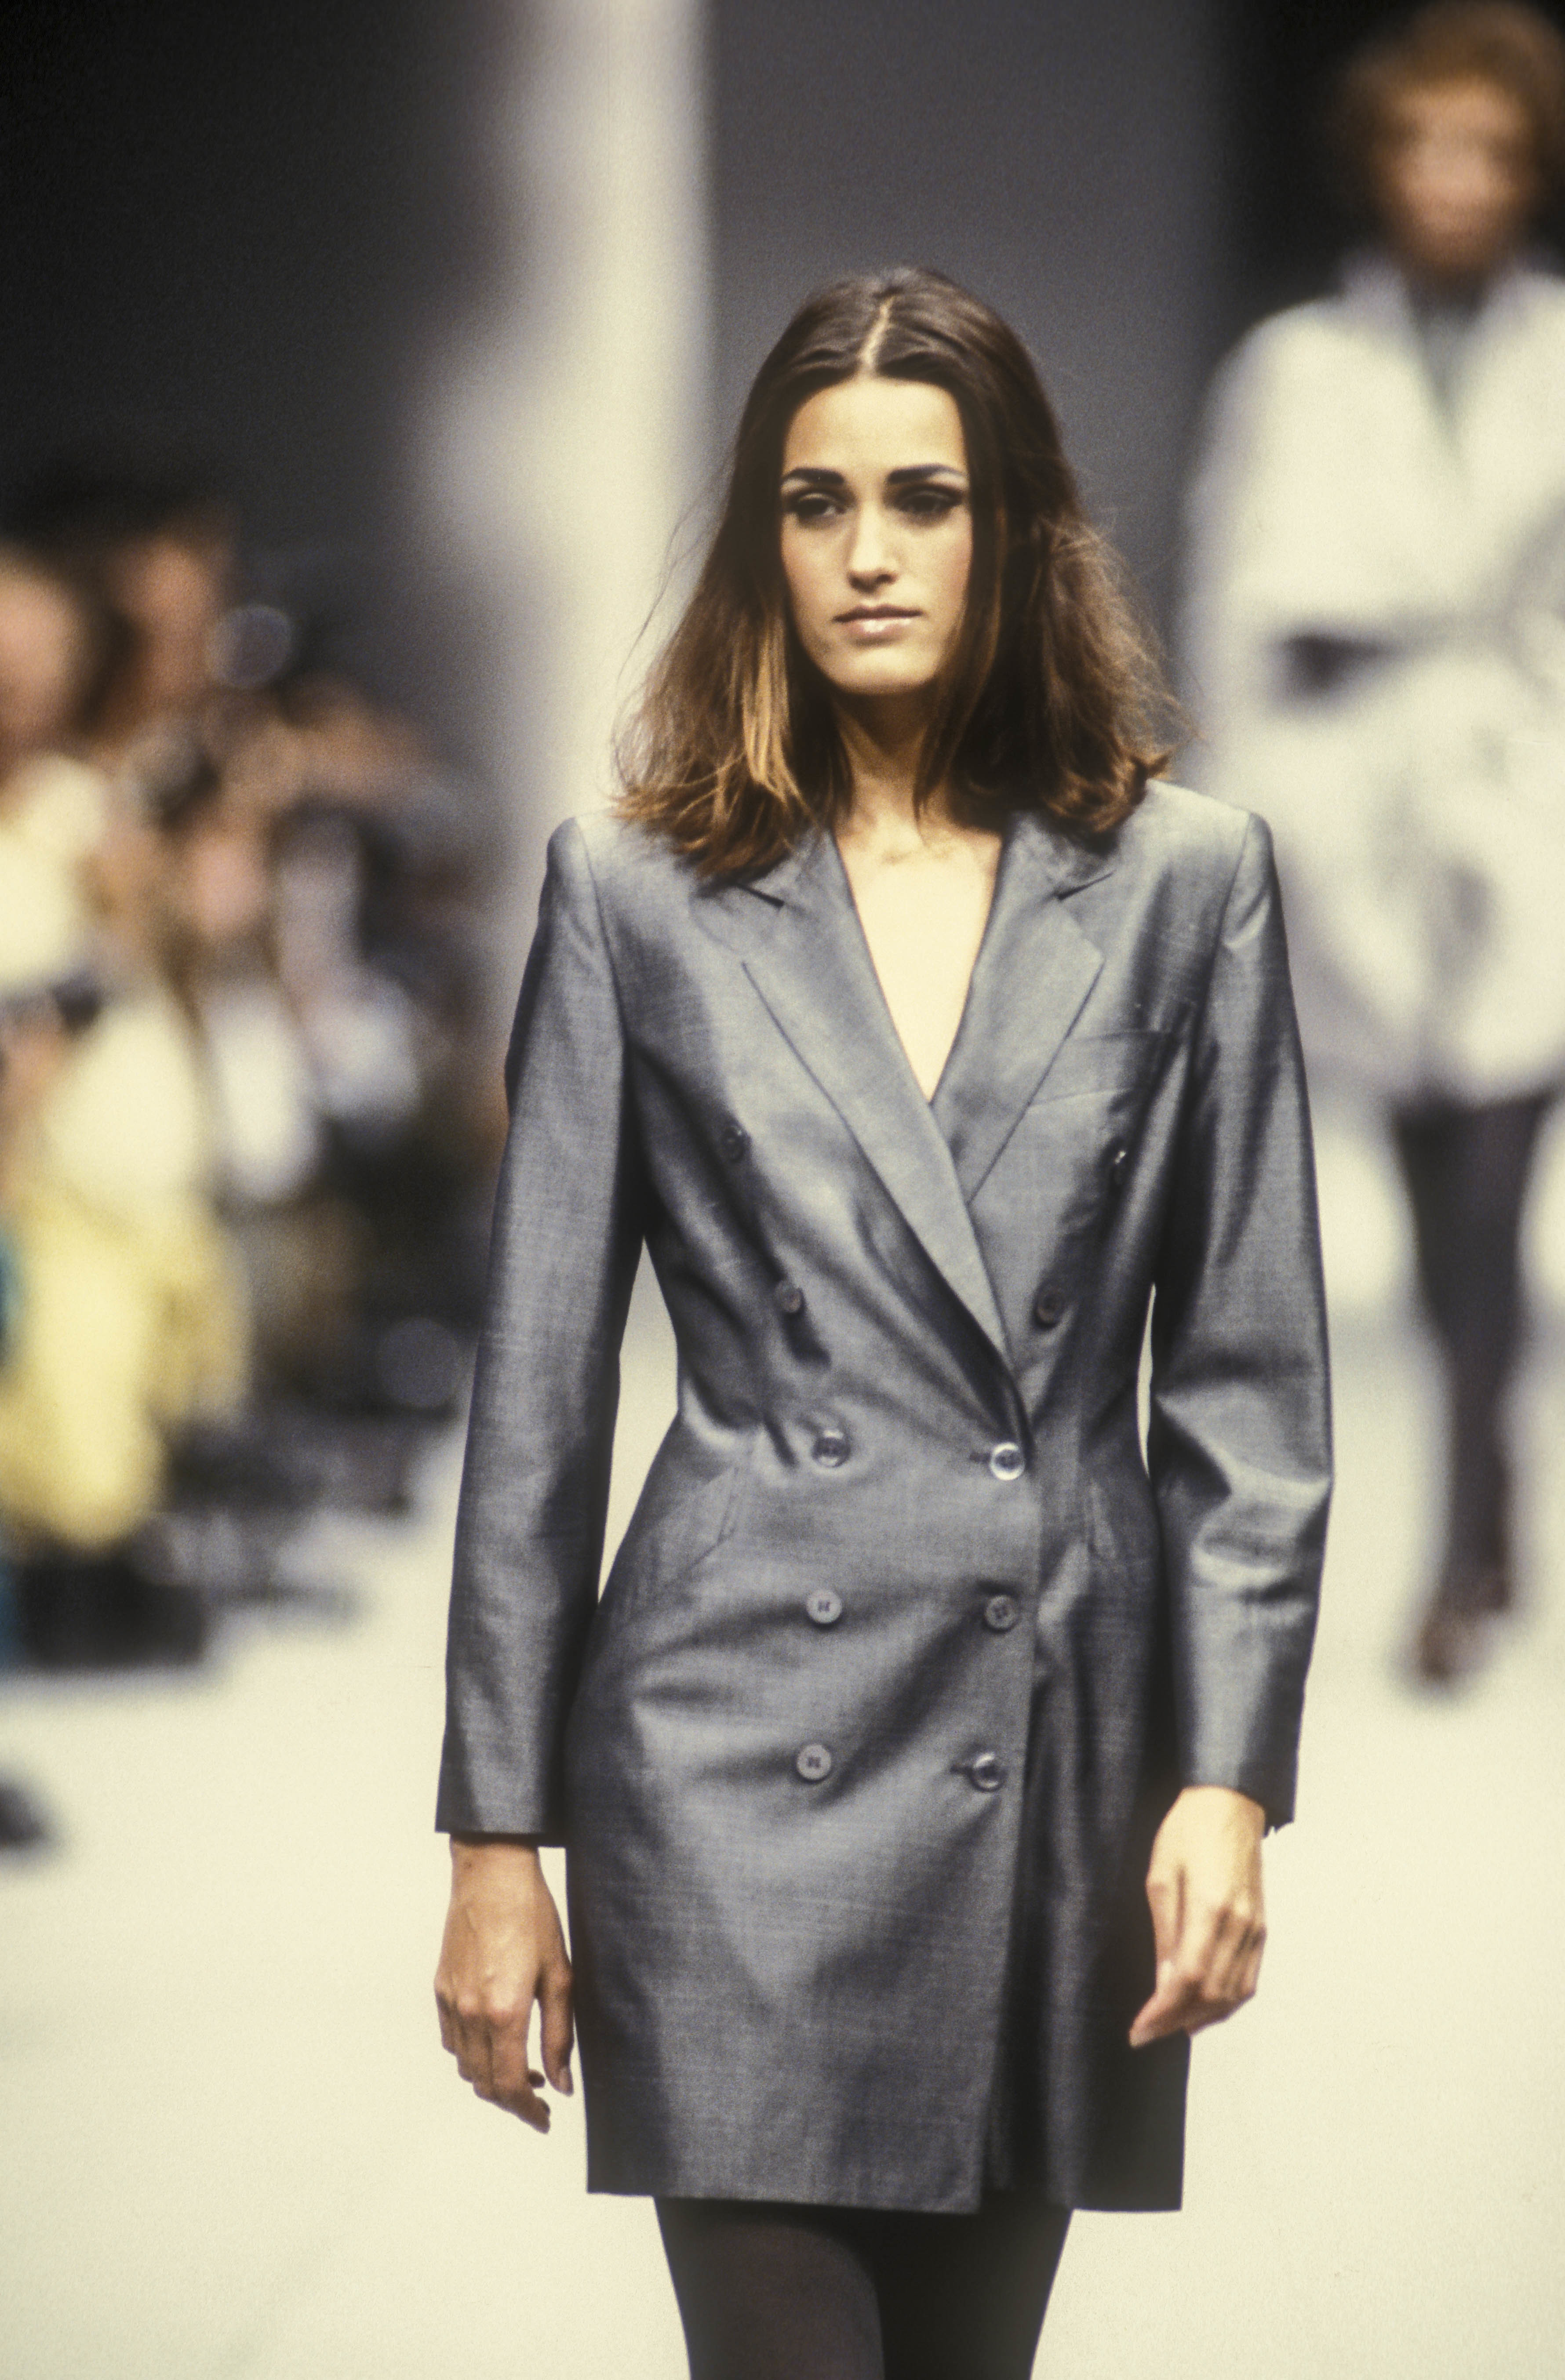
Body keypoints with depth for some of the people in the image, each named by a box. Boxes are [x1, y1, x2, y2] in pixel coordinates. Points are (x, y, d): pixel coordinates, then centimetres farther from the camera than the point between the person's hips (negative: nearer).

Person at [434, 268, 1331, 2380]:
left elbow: (1249, 1372, 5)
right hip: (745, 1743, -2)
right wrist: (497, 1833, 3)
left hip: (1061, 1743, 2)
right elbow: (541, 1383, 4)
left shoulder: (1185, 883, 5)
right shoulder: (638, 895, 2)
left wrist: (1231, 1775, -3)